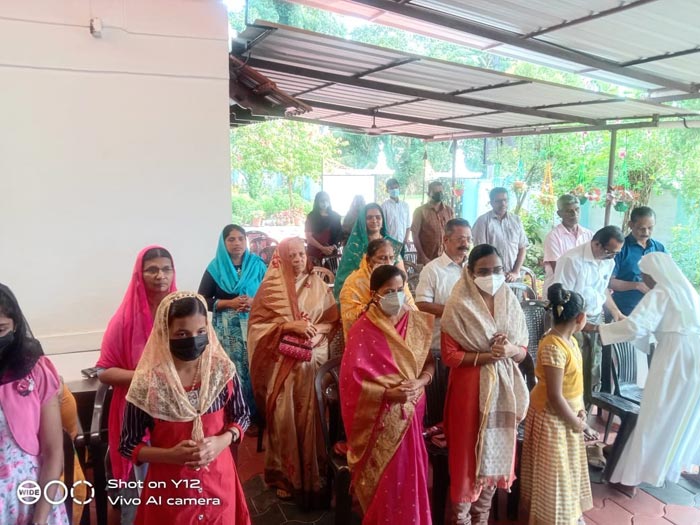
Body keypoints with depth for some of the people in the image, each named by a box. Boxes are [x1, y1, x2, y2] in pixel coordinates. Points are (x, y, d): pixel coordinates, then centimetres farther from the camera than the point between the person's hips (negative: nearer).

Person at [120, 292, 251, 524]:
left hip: (217, 480, 2)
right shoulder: (147, 384, -17)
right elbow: (128, 446, -7)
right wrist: (170, 455, -21)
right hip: (169, 485, -2)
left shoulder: (223, 370, -12)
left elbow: (241, 416, 2)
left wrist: (222, 441, -16)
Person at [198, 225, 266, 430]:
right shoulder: (215, 267, 3)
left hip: (254, 327, 1)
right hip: (226, 330, -1)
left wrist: (255, 301, -12)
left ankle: (254, 415, 14)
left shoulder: (257, 265, 6)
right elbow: (202, 300, 0)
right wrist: (229, 303, -12)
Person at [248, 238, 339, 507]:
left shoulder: (318, 285, 6)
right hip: (281, 363, -1)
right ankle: (285, 474, 18)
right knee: (283, 417, 1)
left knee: (310, 416, 2)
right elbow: (258, 322, -3)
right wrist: (289, 326, -14)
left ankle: (312, 476, 17)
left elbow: (332, 320, 8)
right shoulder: (271, 286, 1)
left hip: (312, 360, 1)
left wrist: (315, 331, -11)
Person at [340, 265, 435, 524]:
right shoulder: (363, 329, -13)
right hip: (379, 417, -4)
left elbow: (430, 362, 7)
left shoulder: (418, 322, 1)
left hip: (411, 412, 4)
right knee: (383, 478, 5)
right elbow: (351, 379, -16)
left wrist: (420, 382, -13)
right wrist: (388, 392, -24)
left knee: (410, 473, 11)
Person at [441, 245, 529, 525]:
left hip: (503, 387, 5)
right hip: (470, 388, -5)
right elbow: (449, 355, -12)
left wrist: (509, 350, -14)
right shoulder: (458, 306, -11)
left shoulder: (511, 303, 4)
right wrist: (487, 355, -21)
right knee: (469, 453, 5)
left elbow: (523, 350, 7)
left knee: (497, 451, 15)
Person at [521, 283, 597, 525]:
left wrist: (580, 410, -4)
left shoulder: (569, 340, 0)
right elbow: (555, 397, -28)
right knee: (554, 472, 9)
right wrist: (581, 426, -17)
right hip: (552, 417, -9)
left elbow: (573, 380, 8)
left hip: (567, 413, 9)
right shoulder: (553, 347, -30)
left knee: (567, 467, 24)